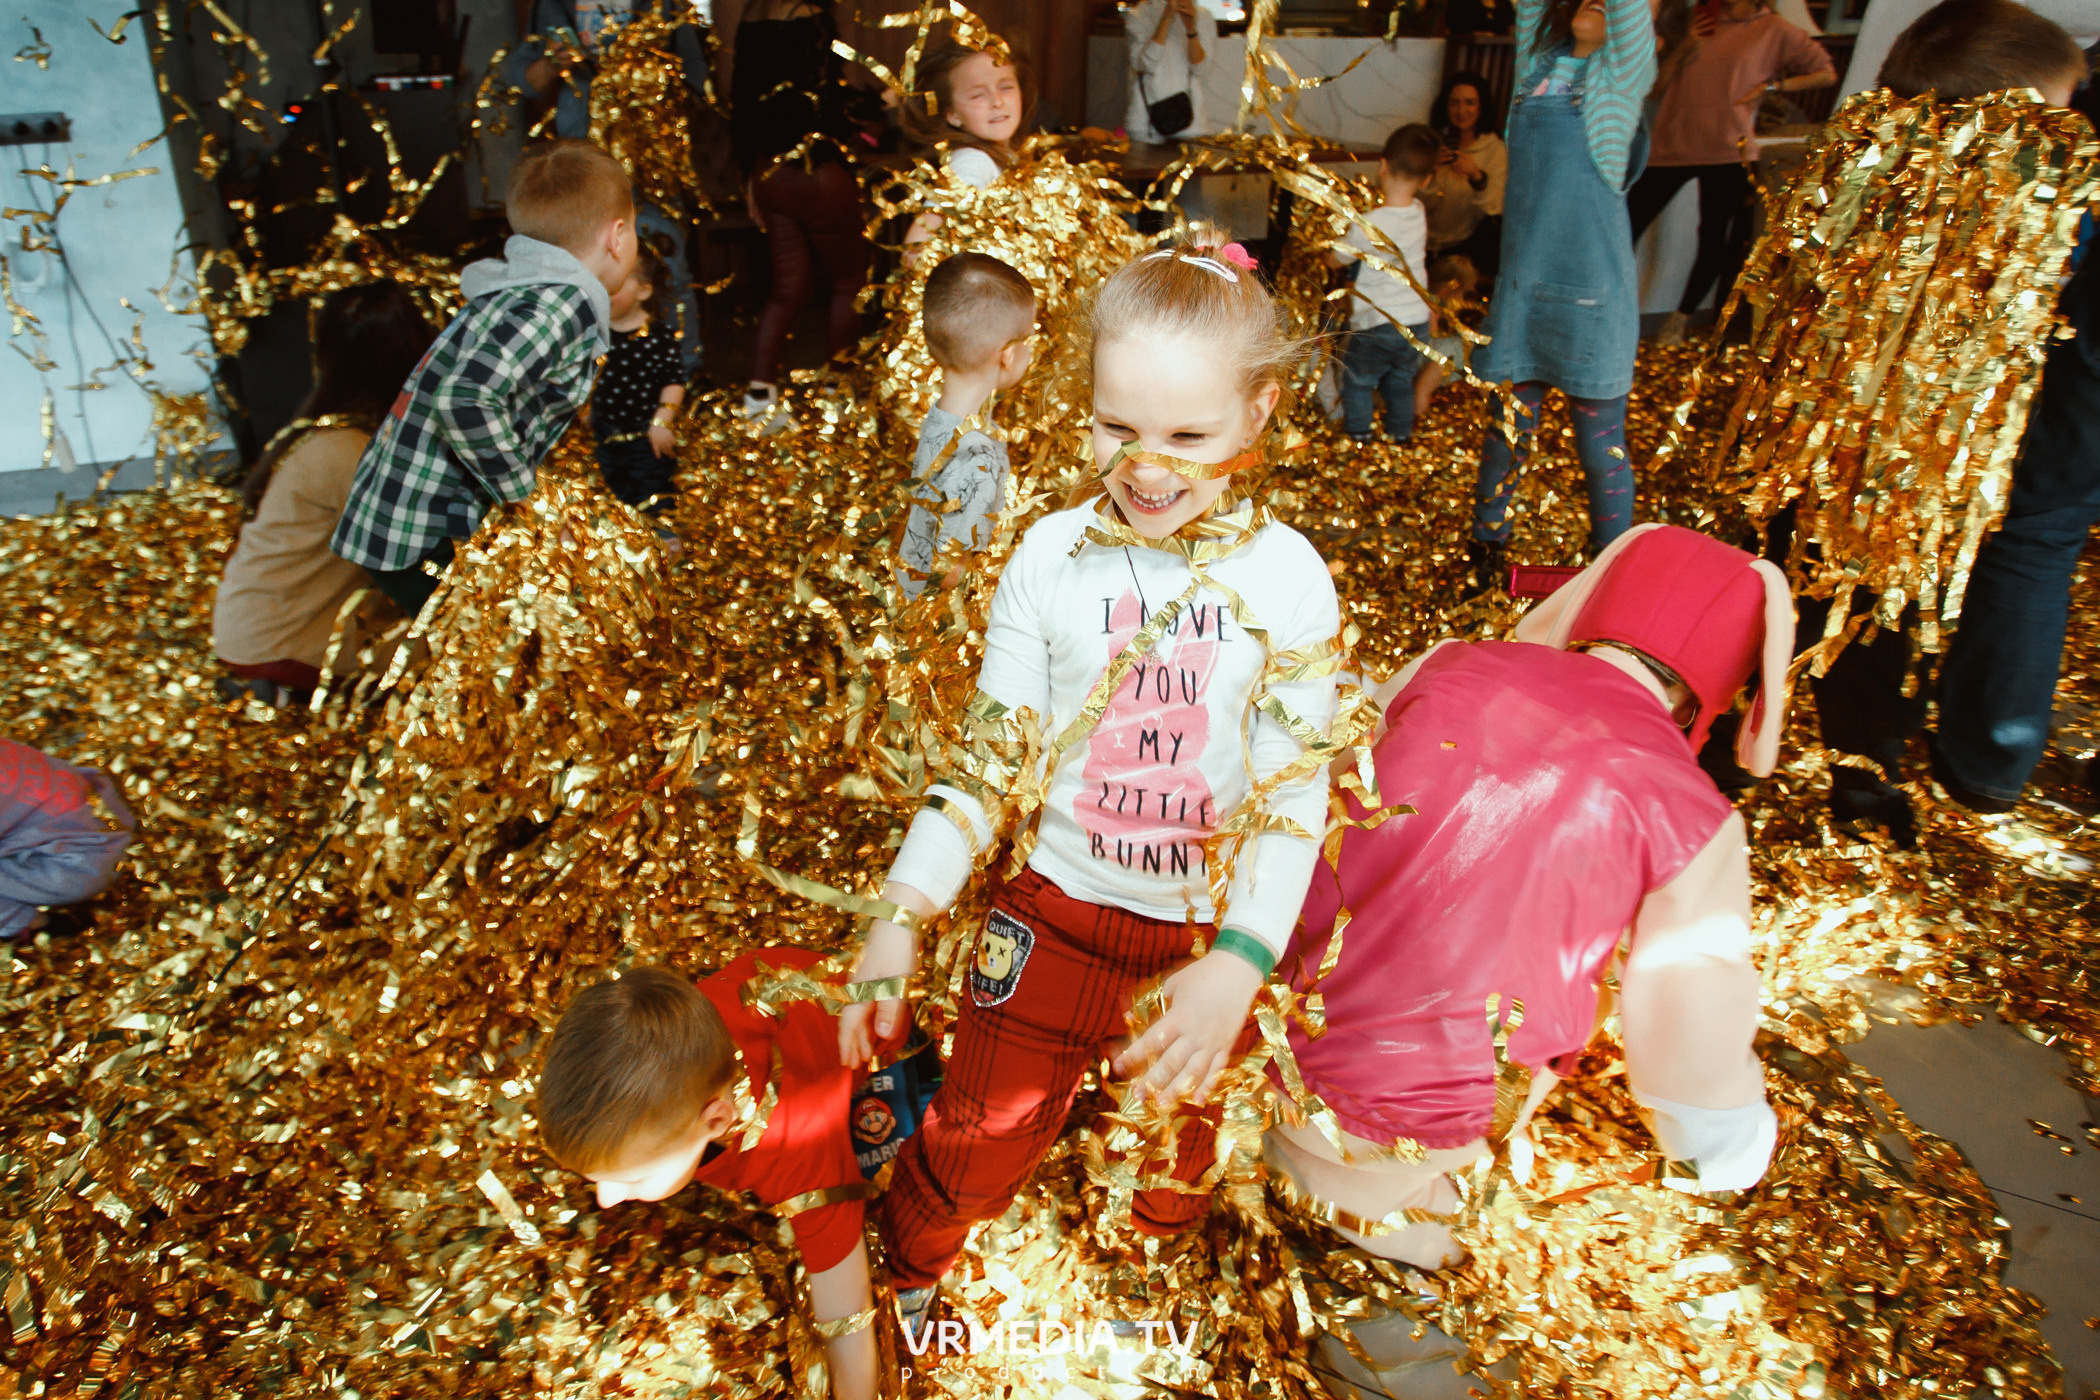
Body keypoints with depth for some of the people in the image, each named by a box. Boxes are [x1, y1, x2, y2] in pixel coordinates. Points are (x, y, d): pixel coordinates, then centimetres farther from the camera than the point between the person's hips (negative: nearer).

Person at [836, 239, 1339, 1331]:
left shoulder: (1286, 578, -13)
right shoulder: (1052, 556, -11)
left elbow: (1295, 791, -13)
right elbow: (993, 759, -6)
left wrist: (1239, 964, -26)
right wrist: (900, 917, -16)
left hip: (1208, 937, 1)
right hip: (1054, 909, 0)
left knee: (1175, 1156, 21)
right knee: (979, 1148, 9)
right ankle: (902, 1277, 43)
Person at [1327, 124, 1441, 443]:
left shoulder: (1368, 225, -21)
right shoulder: (1419, 214, -2)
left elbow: (1336, 259, -7)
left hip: (1378, 325, -6)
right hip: (1418, 321, 6)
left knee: (1357, 381, 12)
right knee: (1401, 382, 22)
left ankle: (1359, 437, 15)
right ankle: (1401, 436, 32)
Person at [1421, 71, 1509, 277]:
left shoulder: (1496, 149, -1)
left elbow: (1493, 208, -12)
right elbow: (1425, 204, -1)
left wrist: (1476, 174, -30)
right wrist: (1430, 171, -20)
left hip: (1468, 243, 0)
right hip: (1432, 243, 0)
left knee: (1495, 226, -31)